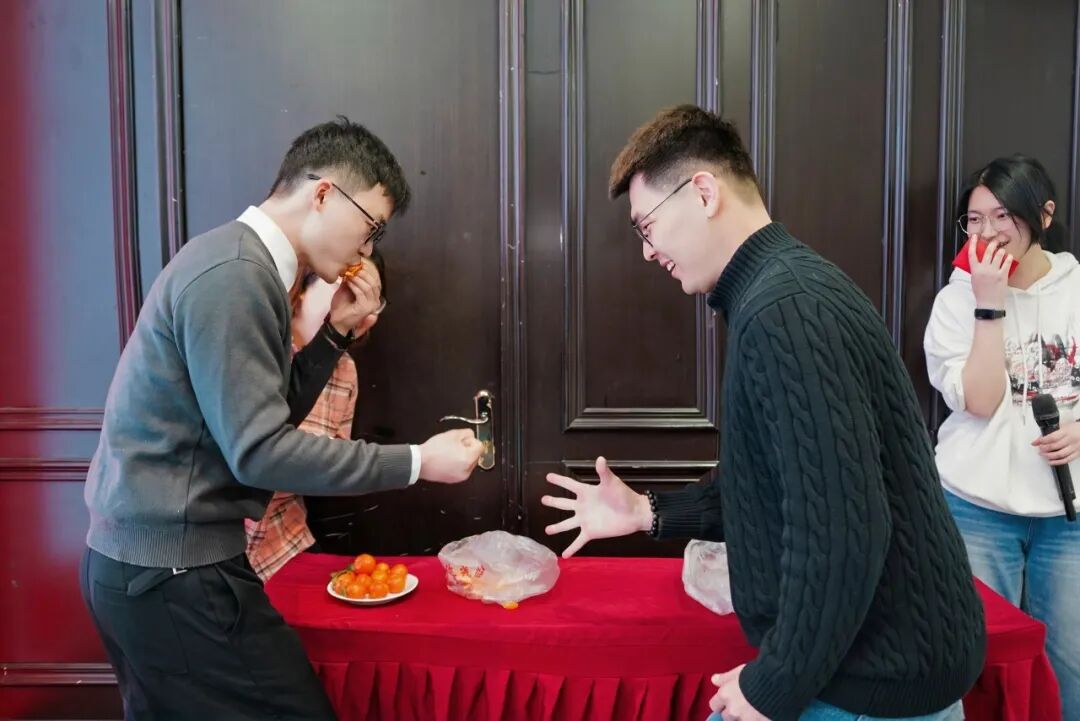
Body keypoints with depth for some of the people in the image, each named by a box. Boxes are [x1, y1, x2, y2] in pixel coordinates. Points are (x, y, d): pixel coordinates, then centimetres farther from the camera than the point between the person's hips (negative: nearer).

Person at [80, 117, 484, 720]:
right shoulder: (233, 274, -19)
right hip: (174, 571, -10)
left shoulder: (240, 263, 11)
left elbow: (267, 415, 14)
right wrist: (417, 462, -19)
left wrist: (337, 332, 4)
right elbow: (258, 451, -23)